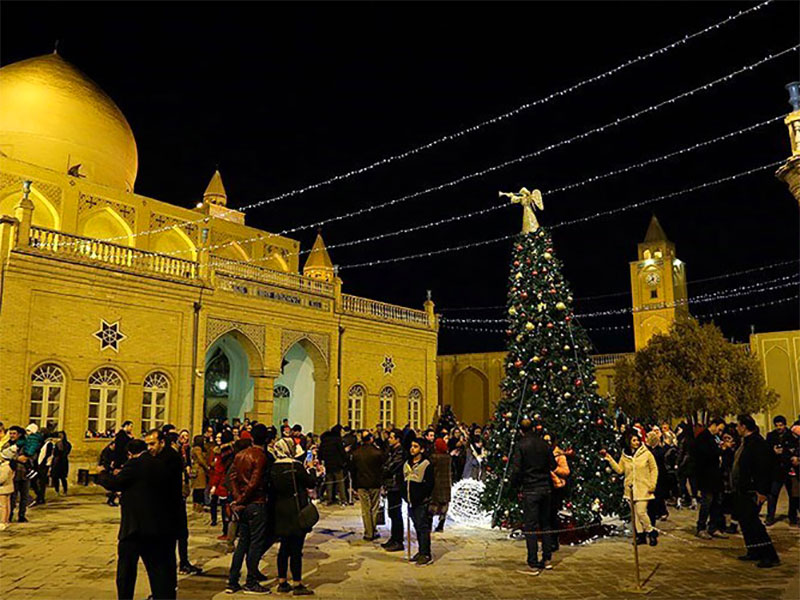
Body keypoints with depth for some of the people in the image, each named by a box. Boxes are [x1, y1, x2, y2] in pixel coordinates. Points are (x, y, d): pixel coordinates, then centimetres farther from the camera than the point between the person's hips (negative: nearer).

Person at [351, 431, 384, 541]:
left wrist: (354, 486, 13)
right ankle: (374, 532, 14)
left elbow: (353, 470, 6)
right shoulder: (377, 452, -10)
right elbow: (382, 469, -4)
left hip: (361, 485, 1)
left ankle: (368, 534, 7)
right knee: (374, 509, 10)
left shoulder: (356, 453, -1)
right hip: (375, 484, -1)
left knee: (365, 510, 6)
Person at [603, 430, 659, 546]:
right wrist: (610, 460, -3)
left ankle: (651, 532, 11)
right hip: (630, 488, 4)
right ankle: (640, 535, 21)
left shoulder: (646, 453, -5)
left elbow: (654, 469, 1)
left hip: (643, 488, -4)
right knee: (635, 513, 9)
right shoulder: (624, 456, 5)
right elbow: (620, 470, 5)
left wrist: (652, 485, -4)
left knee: (641, 512, -11)